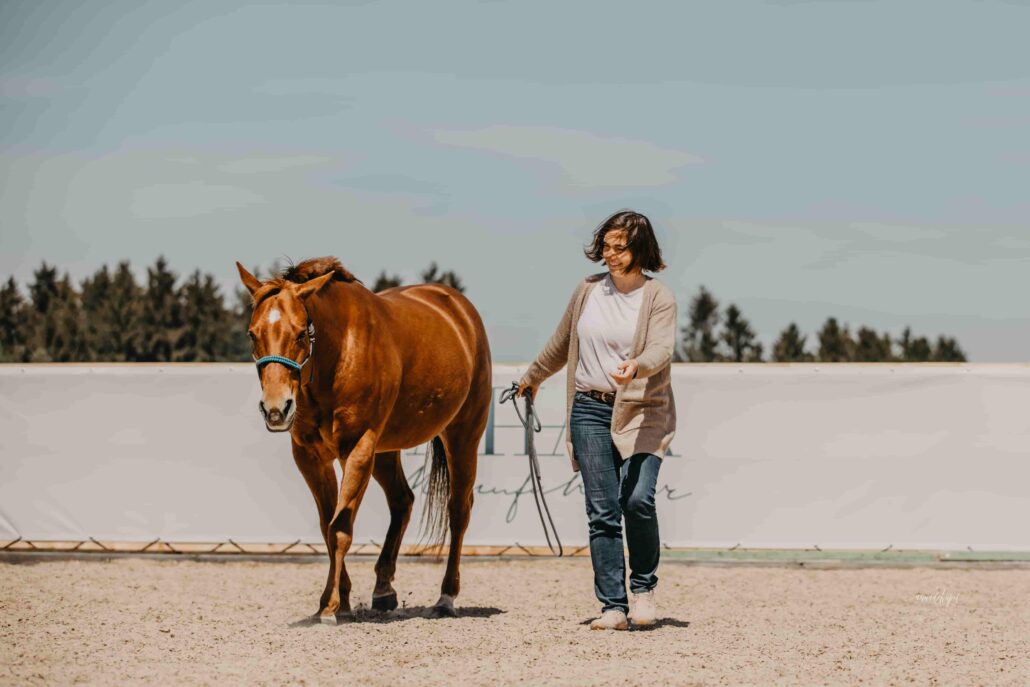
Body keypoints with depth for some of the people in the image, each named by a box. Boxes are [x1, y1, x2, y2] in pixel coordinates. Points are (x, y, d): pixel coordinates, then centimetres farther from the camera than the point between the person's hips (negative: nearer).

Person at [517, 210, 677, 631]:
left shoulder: (659, 297, -4)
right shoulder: (588, 290, 8)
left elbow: (662, 348, -20)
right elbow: (562, 342, 24)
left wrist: (636, 366, -41)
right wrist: (534, 377, 36)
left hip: (642, 412, -3)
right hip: (590, 410, 3)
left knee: (637, 499, -19)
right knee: (602, 511, -3)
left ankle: (643, 586, 4)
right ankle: (613, 607, -1)